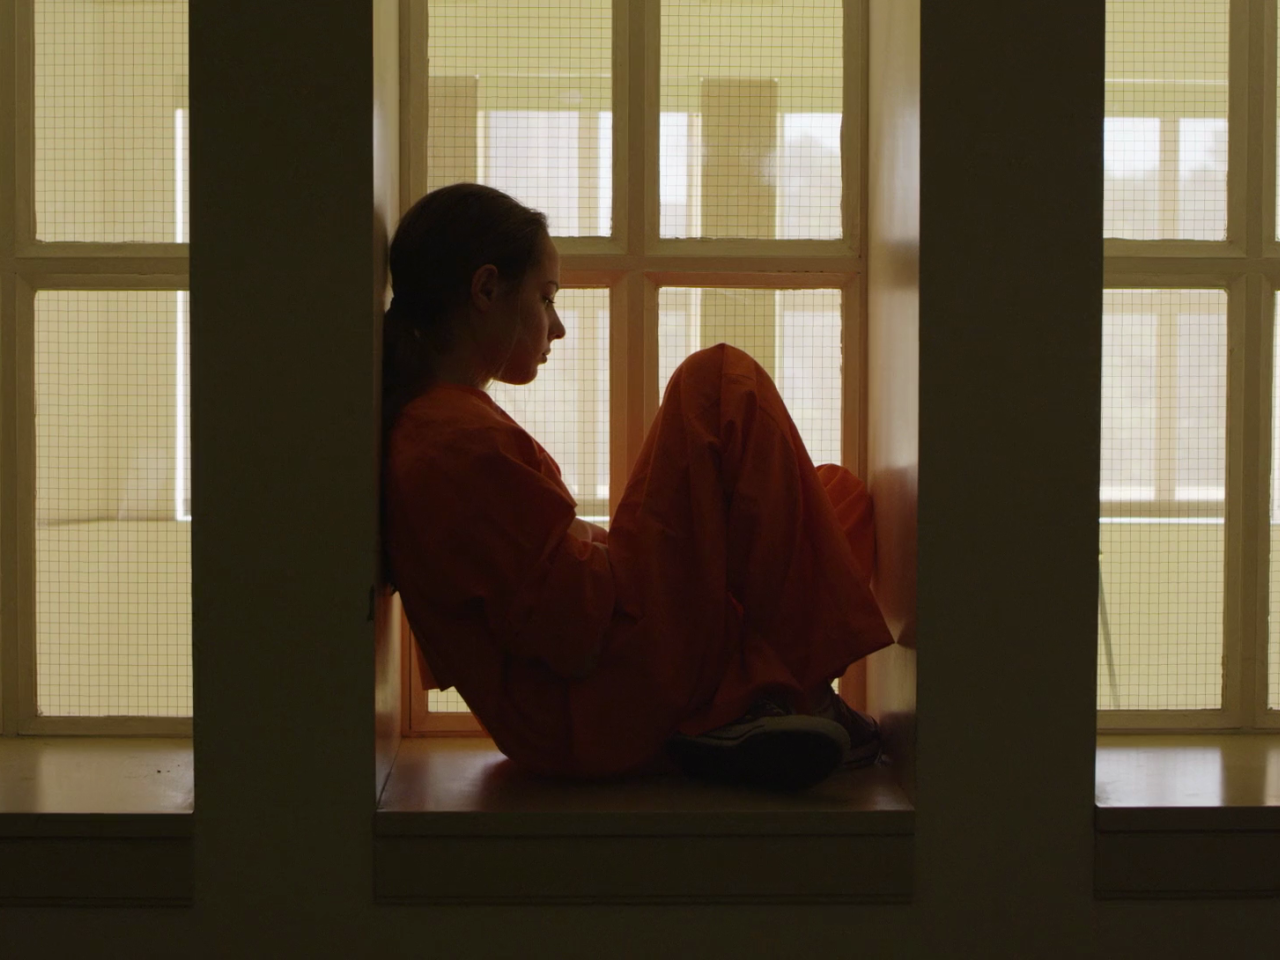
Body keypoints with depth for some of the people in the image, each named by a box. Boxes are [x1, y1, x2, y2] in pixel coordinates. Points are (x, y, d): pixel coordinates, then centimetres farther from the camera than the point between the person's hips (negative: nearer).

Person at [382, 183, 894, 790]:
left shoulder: (420, 424, 16)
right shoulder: (468, 442, -17)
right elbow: (580, 627, -20)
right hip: (603, 724, -11)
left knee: (840, 493, 16)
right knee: (721, 382, -9)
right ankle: (788, 692, -8)